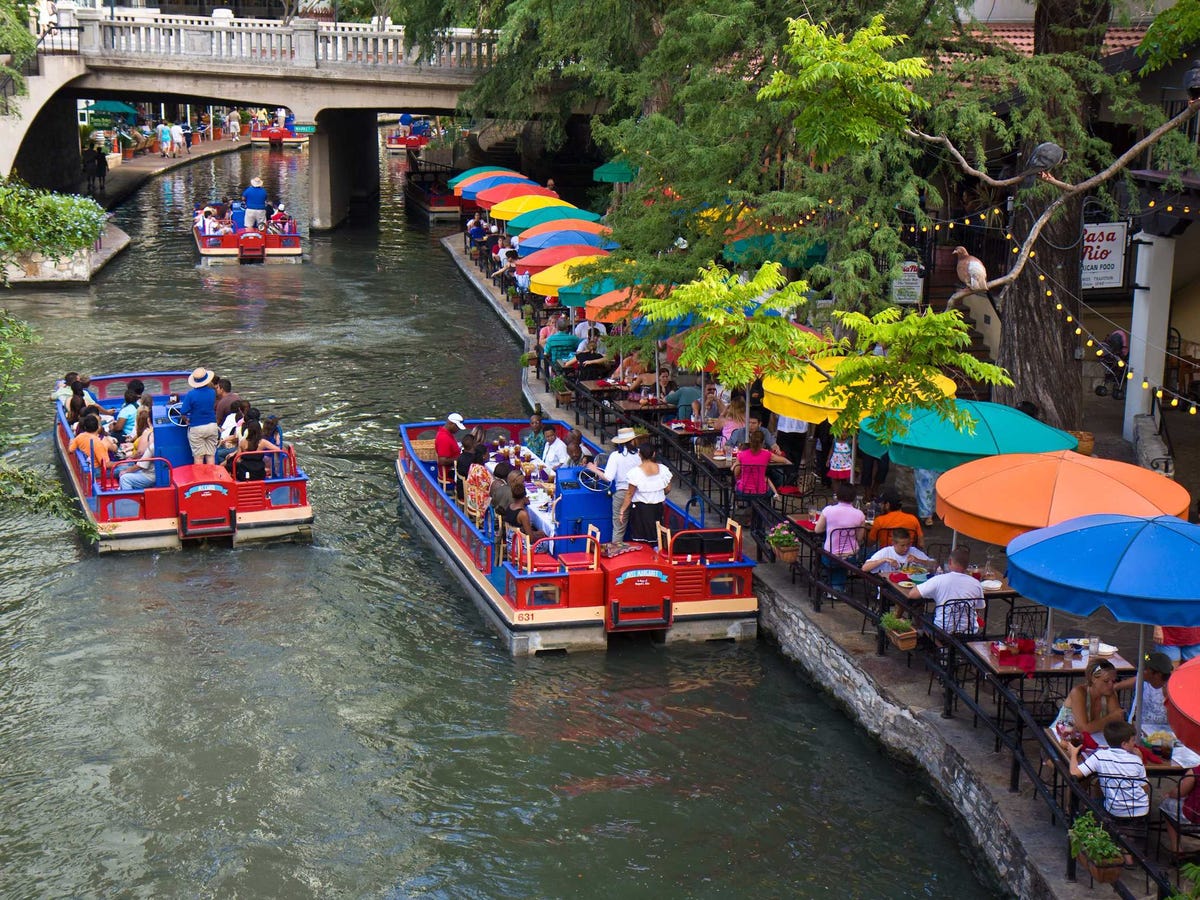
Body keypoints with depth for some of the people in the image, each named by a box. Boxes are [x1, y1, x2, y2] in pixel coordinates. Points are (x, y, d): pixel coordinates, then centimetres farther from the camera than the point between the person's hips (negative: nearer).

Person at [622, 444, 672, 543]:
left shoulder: (635, 472, -18)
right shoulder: (663, 469, -6)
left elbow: (630, 494, -14)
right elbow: (668, 488, 4)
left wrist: (623, 510, -6)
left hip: (640, 508, -4)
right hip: (658, 507, 4)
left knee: (639, 540, 3)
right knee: (655, 538, 15)